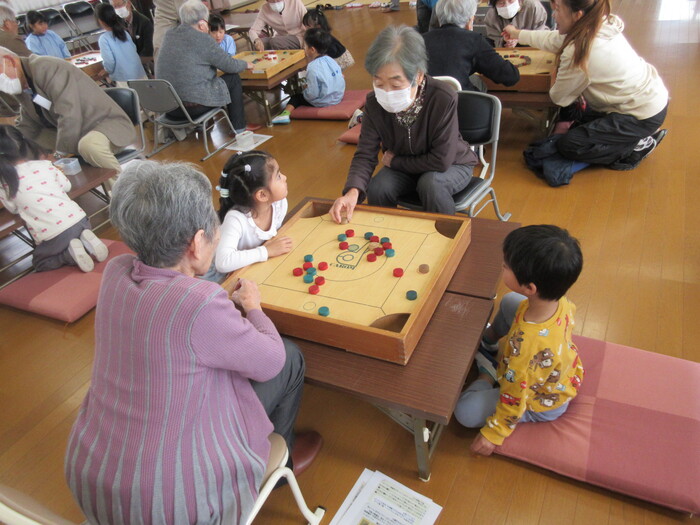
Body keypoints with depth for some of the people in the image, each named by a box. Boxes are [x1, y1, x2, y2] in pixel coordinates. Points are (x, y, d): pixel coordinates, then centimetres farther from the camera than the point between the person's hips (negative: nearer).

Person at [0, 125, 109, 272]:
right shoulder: (44, 165, 7)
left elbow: (13, 208, 14)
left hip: (53, 236, -3)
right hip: (79, 219, 3)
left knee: (39, 262, 24)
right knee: (77, 233, 39)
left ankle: (70, 253, -4)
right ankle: (85, 238, 3)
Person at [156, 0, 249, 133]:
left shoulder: (169, 36, 9)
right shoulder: (202, 39, -10)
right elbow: (231, 66, -2)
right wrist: (245, 64, 18)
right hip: (194, 106, -7)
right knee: (233, 79, 12)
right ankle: (238, 129, 17)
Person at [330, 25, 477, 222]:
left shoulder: (443, 98, -33)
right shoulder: (374, 103, -20)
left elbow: (441, 160, -30)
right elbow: (365, 154, -20)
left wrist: (394, 161, -19)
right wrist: (353, 191, -40)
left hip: (451, 165, -3)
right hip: (403, 167, 3)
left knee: (431, 184, -33)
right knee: (377, 189, -23)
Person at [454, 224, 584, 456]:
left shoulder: (525, 348, -47)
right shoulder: (561, 302, -26)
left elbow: (514, 401, -31)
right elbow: (571, 313, 2)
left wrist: (494, 433, -12)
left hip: (542, 405, -6)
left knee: (465, 411, -12)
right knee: (510, 301, 8)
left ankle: (487, 376, 14)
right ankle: (490, 338, 35)